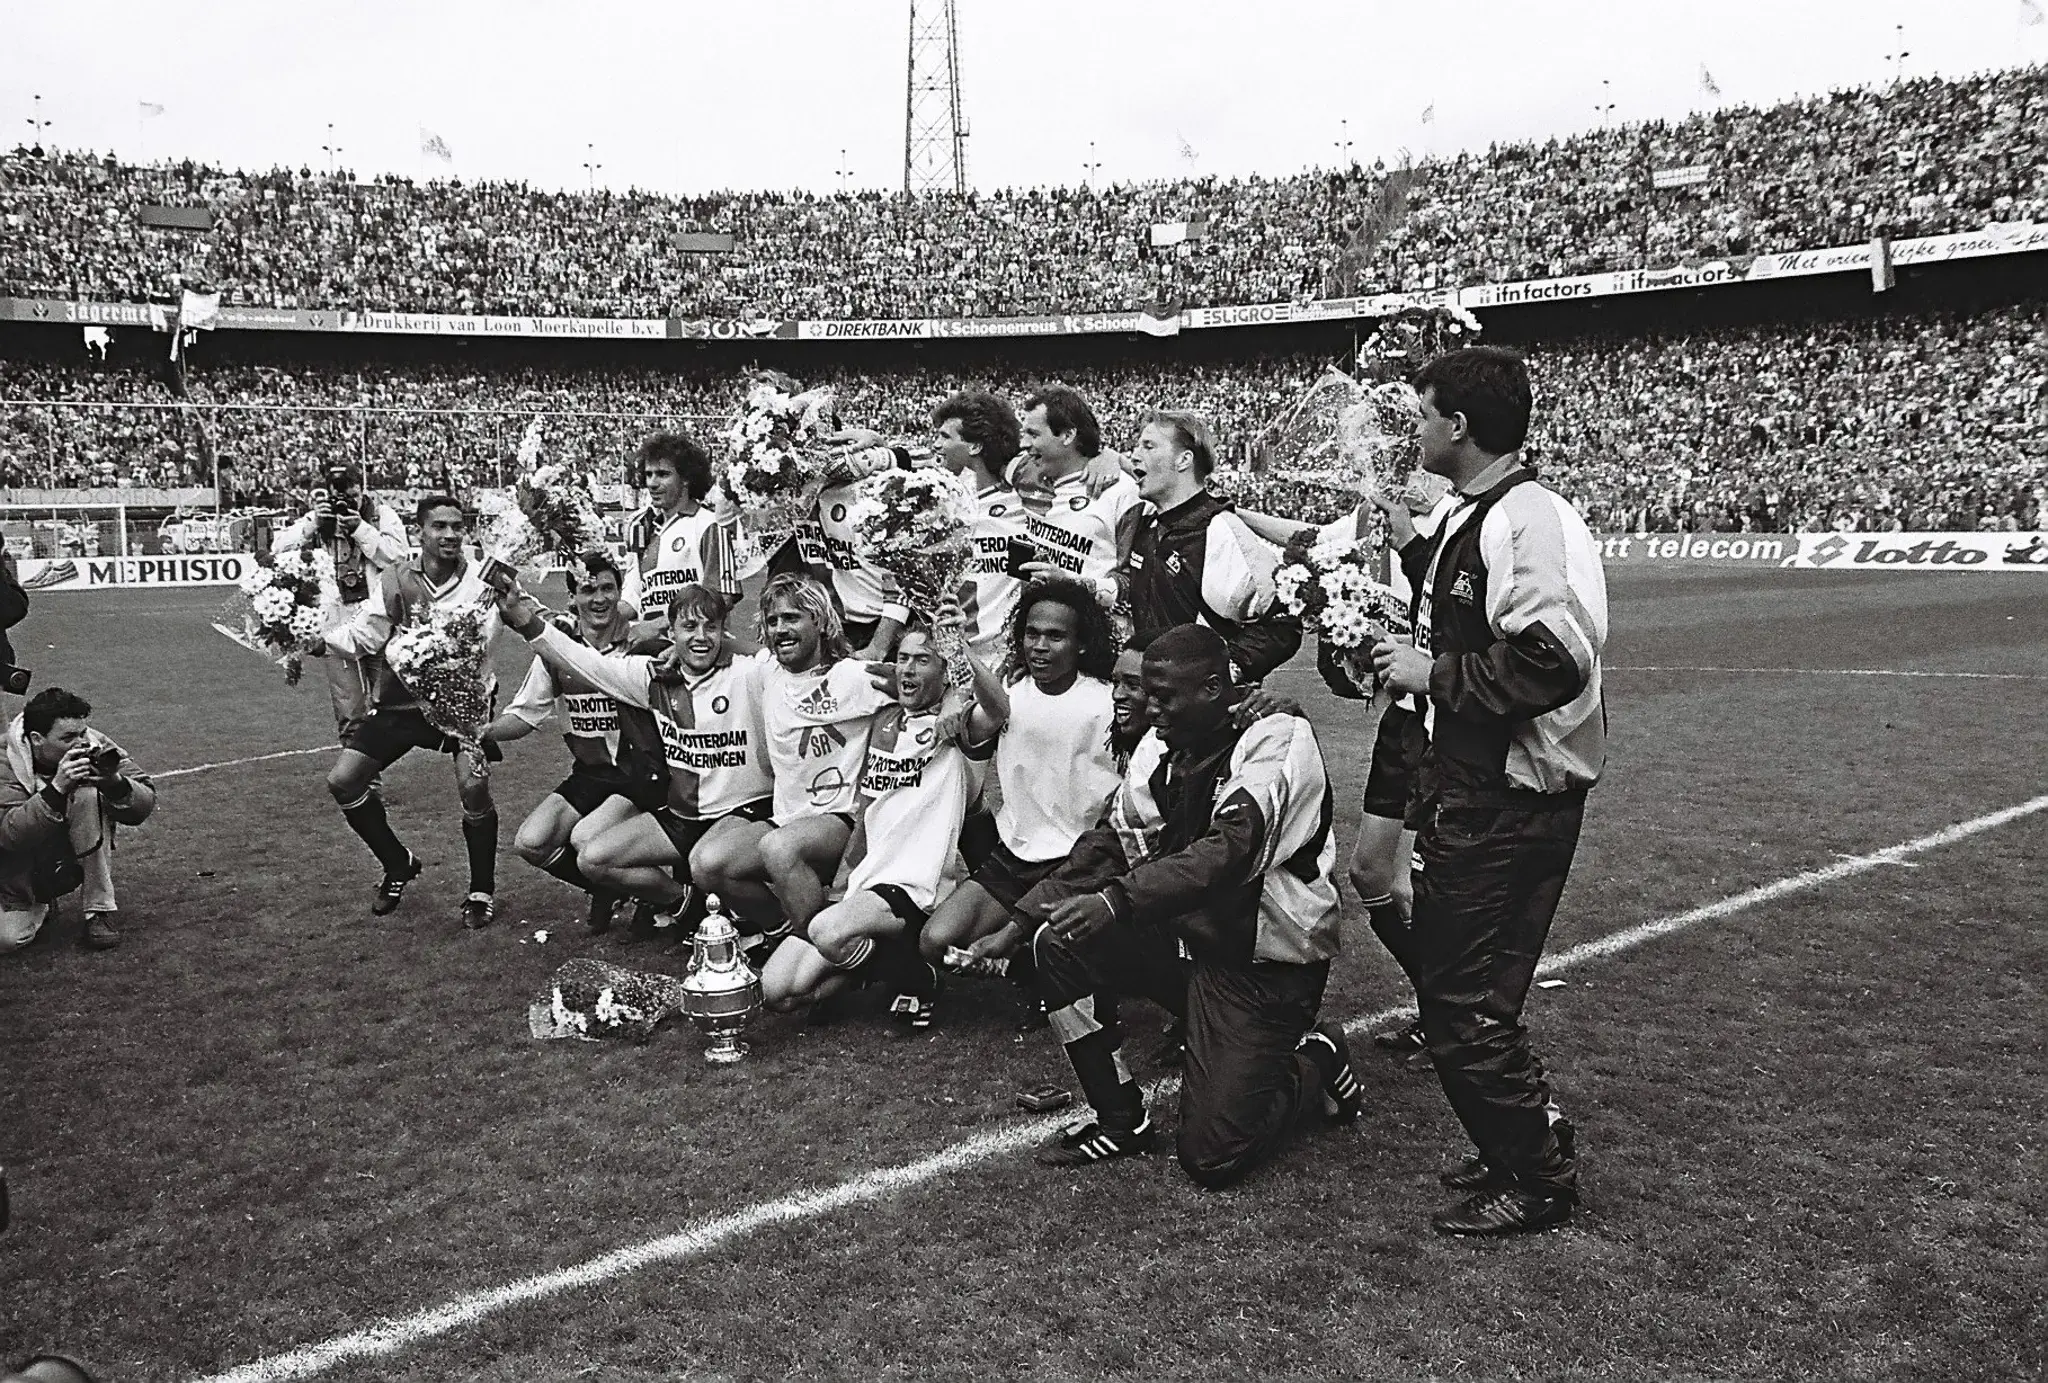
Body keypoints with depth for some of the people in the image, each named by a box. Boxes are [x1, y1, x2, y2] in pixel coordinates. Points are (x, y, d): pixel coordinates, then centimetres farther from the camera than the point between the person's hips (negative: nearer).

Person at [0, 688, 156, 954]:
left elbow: (144, 806, -15)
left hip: (72, 859, 1)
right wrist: (57, 789, -44)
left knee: (88, 796, -25)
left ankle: (100, 913, -16)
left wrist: (115, 783, -36)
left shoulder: (93, 746, -14)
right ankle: (39, 908, 15)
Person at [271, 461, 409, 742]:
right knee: (347, 707, 5)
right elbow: (279, 549, 0)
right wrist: (313, 524, -12)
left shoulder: (383, 514, 2)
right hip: (336, 623, 2)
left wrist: (360, 528, -16)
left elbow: (396, 555, -10)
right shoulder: (318, 517, 8)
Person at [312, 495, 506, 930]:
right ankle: (398, 865, 23)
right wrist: (319, 643, -26)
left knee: (474, 785, -23)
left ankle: (481, 893, -2)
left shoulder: (479, 583, -10)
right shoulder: (395, 580, -2)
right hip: (398, 700, 4)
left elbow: (475, 642, -20)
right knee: (343, 781, -1)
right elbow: (366, 632, -10)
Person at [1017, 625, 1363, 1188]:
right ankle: (1121, 1122, 5)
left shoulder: (1276, 738, -20)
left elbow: (1230, 850, -33)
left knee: (1210, 1155, -12)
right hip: (1190, 937, 7)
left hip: (1266, 962, -7)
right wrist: (1030, 911, -12)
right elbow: (1113, 838, 3)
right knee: (1062, 945, -11)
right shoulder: (1162, 746, 2)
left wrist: (1119, 900, -43)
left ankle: (1315, 1062, 17)